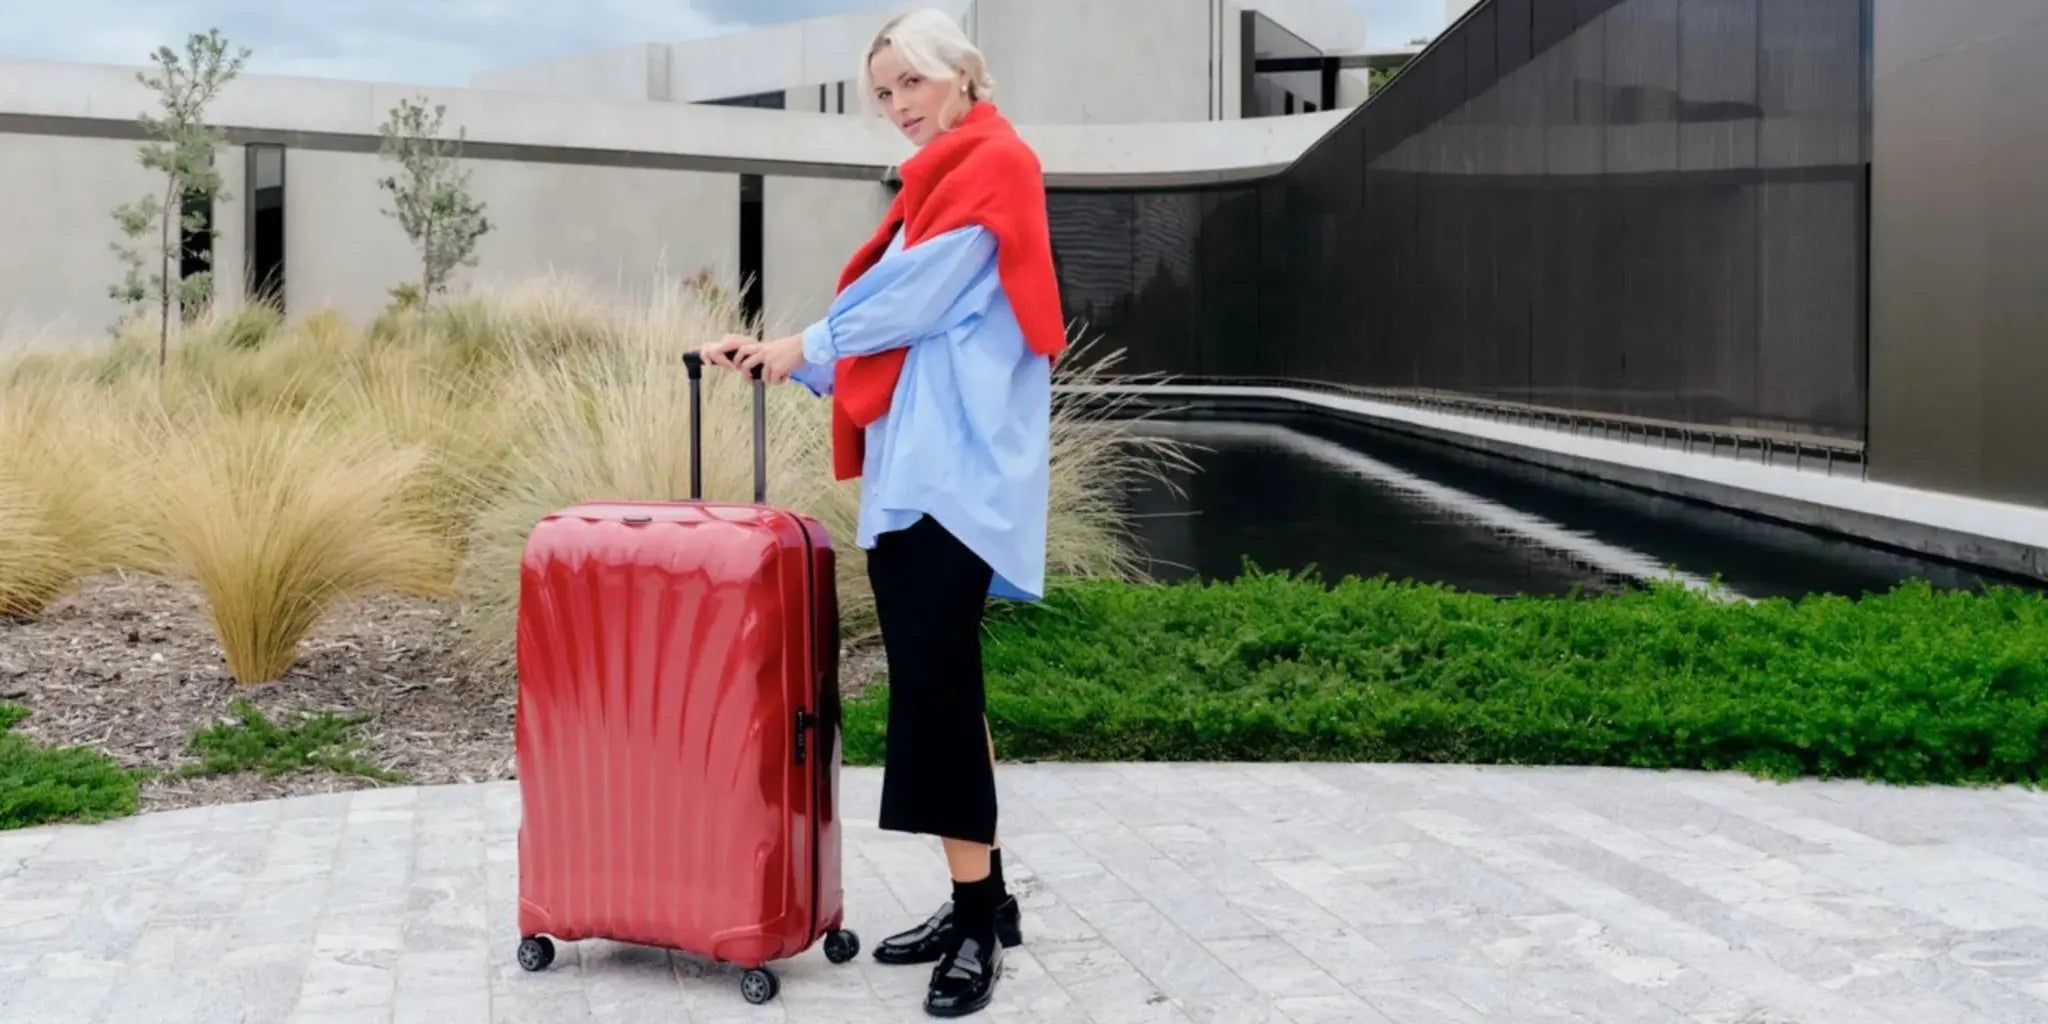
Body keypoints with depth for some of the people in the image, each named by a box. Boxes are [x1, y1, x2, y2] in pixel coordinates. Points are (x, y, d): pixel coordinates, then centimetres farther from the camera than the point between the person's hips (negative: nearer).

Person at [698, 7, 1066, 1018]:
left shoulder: (996, 162, -2)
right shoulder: (935, 183, 25)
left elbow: (914, 299, -9)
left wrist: (806, 345, 3)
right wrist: (781, 359, 9)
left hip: (955, 467, -9)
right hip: (906, 466, 9)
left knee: (936, 684, -11)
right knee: (933, 686, 7)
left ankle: (979, 918, -5)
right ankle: (980, 903, 14)